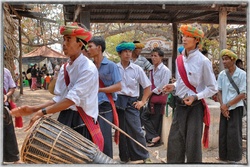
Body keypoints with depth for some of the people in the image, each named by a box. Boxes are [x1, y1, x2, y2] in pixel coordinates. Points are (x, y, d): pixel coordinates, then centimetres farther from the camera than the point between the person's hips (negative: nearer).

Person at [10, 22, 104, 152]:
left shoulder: (88, 69, -15)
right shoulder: (64, 68, 8)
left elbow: (72, 99, -23)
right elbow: (59, 98, 8)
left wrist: (43, 112, -27)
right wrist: (34, 109, -2)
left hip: (82, 123, -6)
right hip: (64, 119, 7)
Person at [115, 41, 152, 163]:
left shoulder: (137, 69, -1)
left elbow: (147, 86, 7)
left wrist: (143, 101, 2)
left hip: (131, 102, -1)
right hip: (117, 102, 1)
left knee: (136, 130, -4)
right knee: (121, 130, 9)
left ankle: (144, 156, 11)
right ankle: (124, 156, 23)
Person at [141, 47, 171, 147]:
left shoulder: (165, 70, -8)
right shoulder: (152, 70, 16)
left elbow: (163, 85, -14)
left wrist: (153, 91, -10)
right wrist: (149, 93, 4)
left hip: (160, 97, -8)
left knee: (155, 119, -4)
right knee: (144, 116, 2)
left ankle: (154, 137, 8)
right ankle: (154, 136, 7)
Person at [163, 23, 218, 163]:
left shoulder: (203, 61, -13)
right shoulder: (179, 59, 5)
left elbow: (213, 88, -8)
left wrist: (195, 97, -19)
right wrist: (173, 86, 1)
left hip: (195, 106, -6)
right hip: (180, 105, 6)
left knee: (192, 144, 3)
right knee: (174, 142, 11)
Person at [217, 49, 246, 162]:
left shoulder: (242, 74, -8)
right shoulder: (221, 74, 5)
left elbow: (243, 94, -10)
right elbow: (219, 91, 9)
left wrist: (227, 105, -13)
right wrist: (222, 105, -7)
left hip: (236, 107, -4)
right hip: (224, 108, 4)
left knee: (234, 134, -3)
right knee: (223, 133, 7)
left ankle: (234, 158, 10)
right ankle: (223, 157, 20)